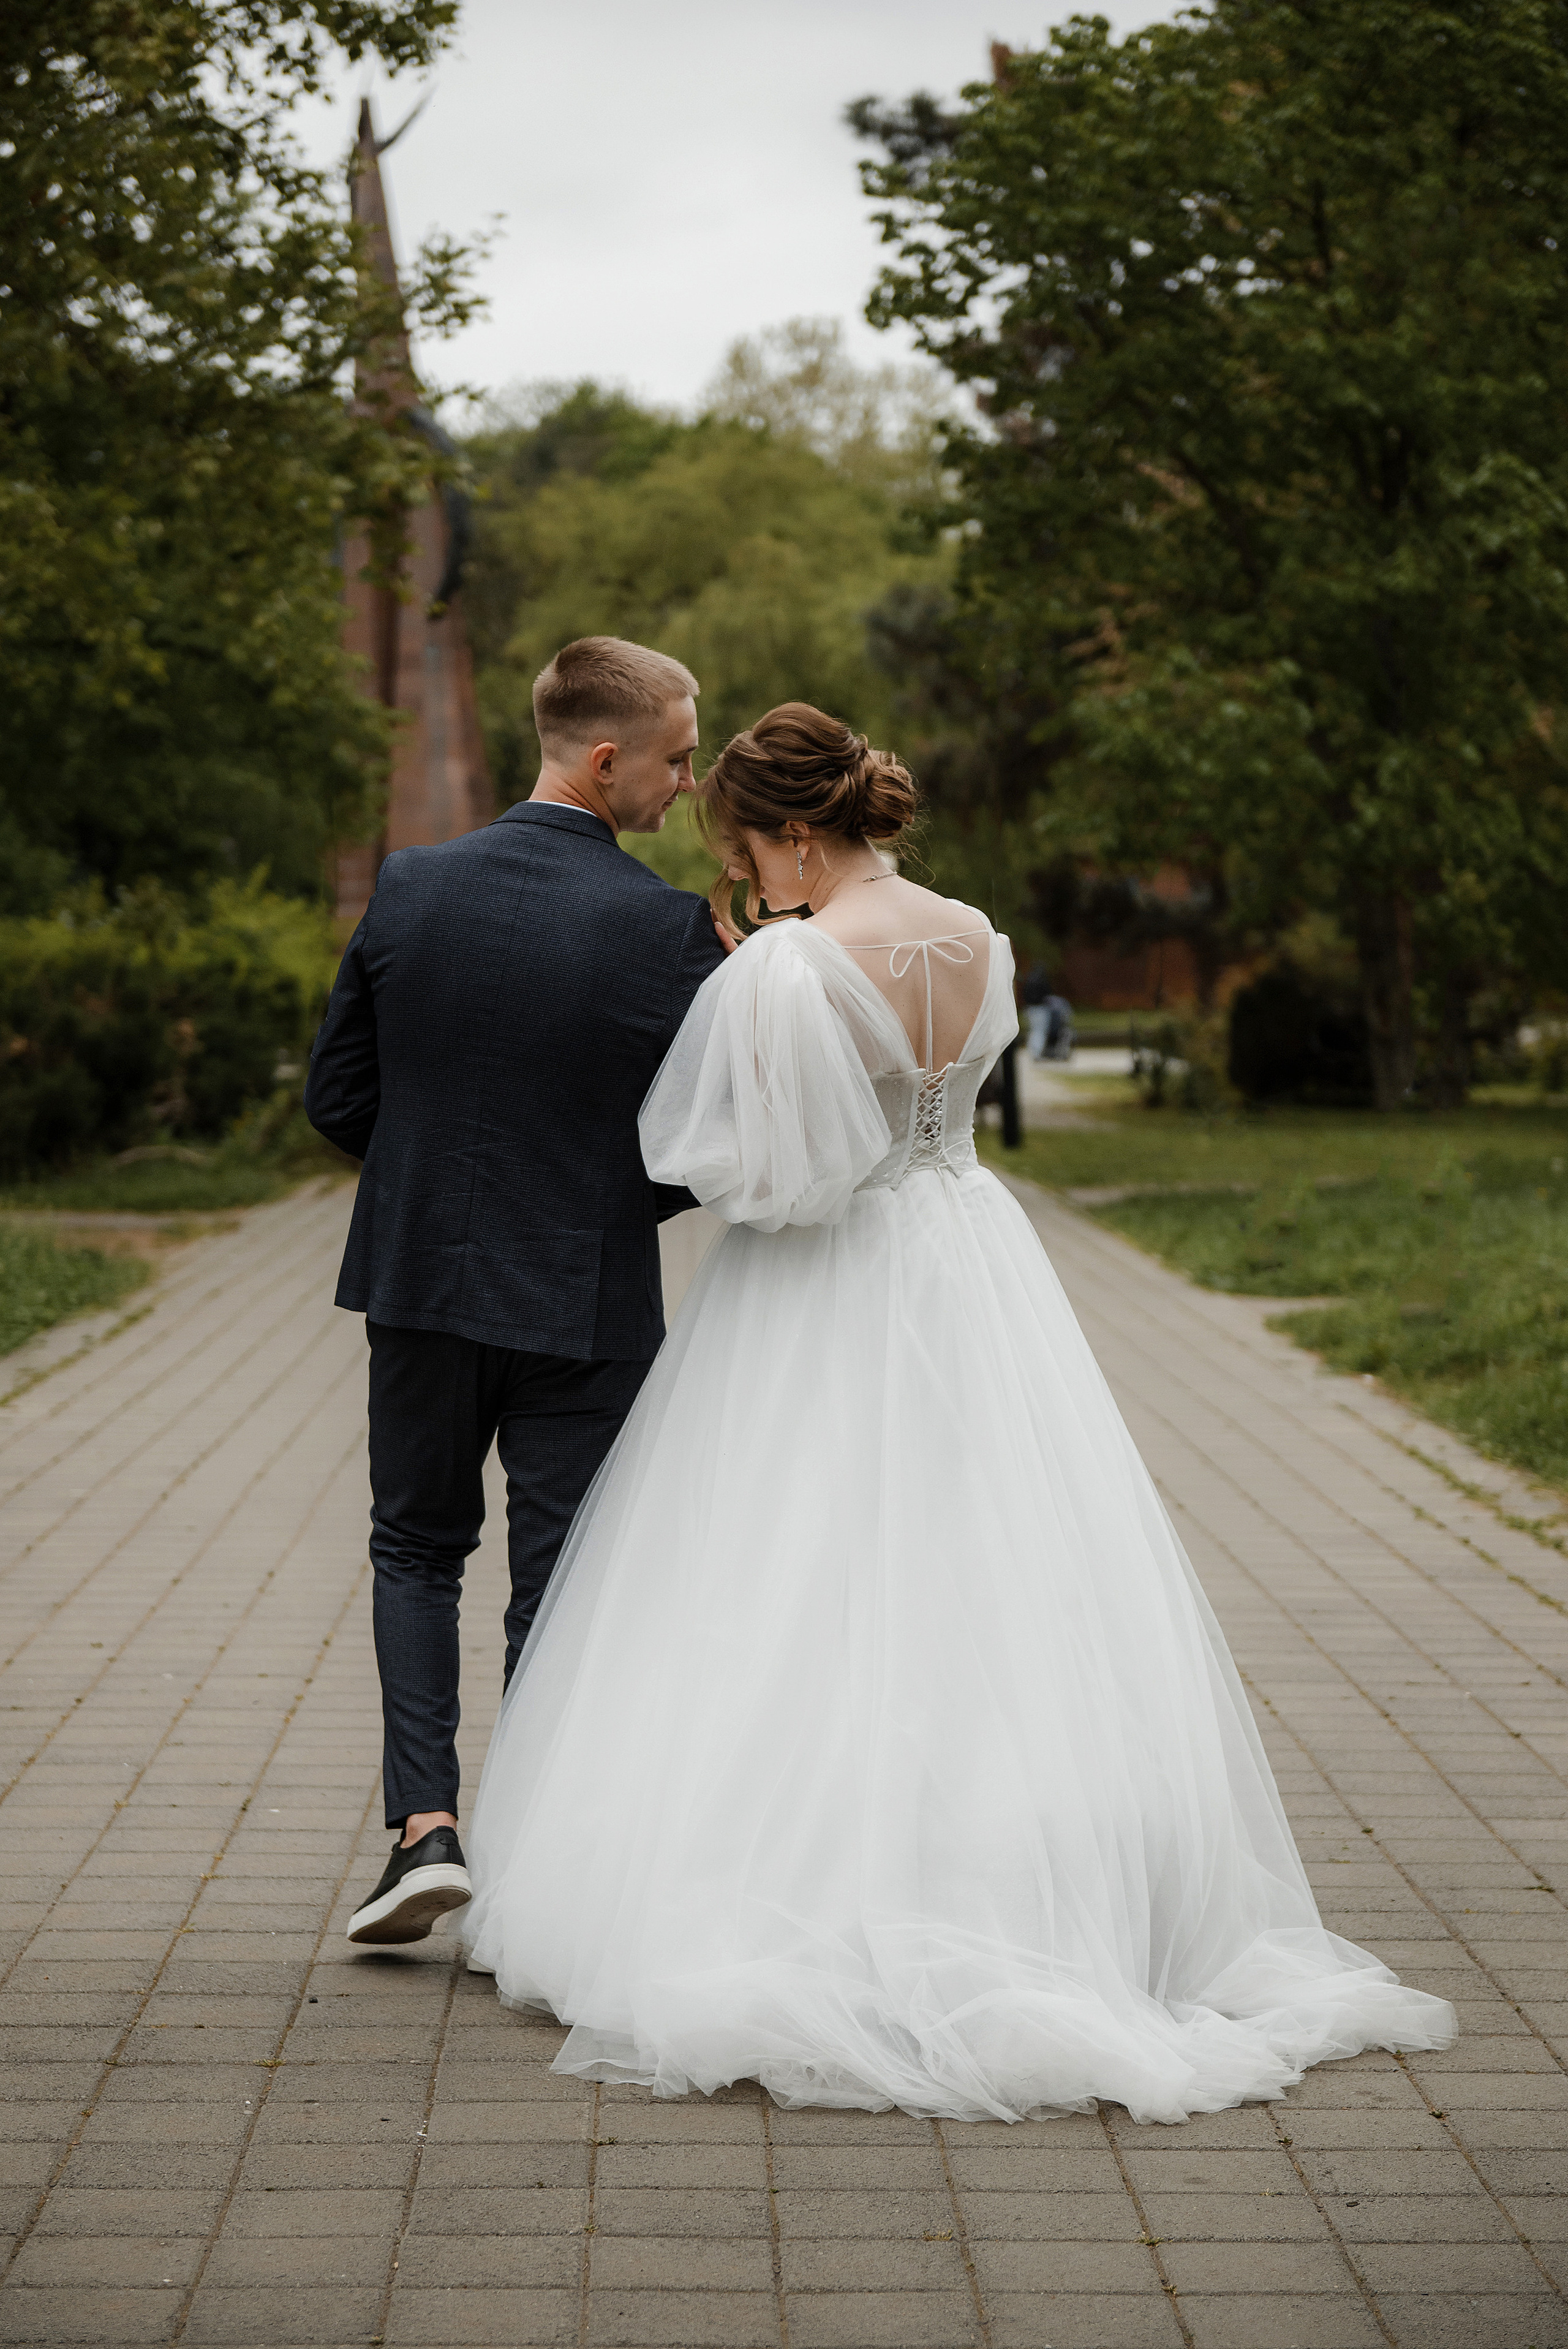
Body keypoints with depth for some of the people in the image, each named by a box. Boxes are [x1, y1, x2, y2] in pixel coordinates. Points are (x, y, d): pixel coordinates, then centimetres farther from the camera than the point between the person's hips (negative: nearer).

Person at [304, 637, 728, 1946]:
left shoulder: (410, 890, -4)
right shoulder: (668, 928, -15)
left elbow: (338, 1096, 2)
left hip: (422, 1285, 3)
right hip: (585, 1302, -3)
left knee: (417, 1550, 20)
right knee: (558, 1587, 9)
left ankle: (426, 1825, 6)